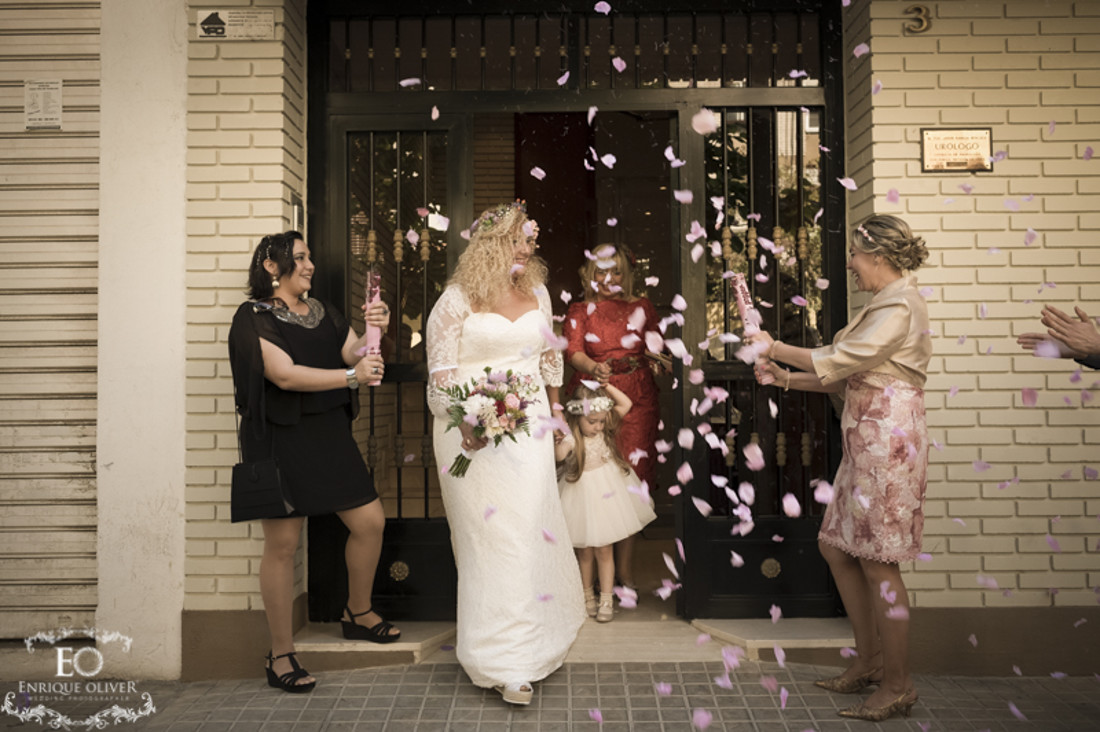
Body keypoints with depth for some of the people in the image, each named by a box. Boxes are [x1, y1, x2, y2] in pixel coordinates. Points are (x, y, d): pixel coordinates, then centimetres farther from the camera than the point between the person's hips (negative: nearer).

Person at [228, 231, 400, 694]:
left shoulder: (322, 312, 15)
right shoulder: (254, 318, -6)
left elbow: (353, 354, 8)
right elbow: (285, 375, -18)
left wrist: (372, 331, -12)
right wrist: (350, 375, -24)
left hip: (330, 435, 7)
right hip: (281, 442, -6)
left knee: (370, 521, 6)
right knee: (281, 543, -2)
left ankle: (358, 613, 31)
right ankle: (281, 656, 12)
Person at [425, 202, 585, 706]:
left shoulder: (536, 292, 10)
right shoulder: (457, 300, -6)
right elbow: (440, 375, -8)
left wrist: (555, 410, 22)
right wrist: (466, 422, -21)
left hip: (528, 429, 5)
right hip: (474, 432, -4)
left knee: (531, 530, 7)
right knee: (490, 536, -1)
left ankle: (531, 640, 29)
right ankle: (503, 663, 9)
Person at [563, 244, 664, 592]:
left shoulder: (642, 308, 17)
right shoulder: (579, 311, 13)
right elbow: (573, 350, -3)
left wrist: (659, 360, -10)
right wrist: (594, 367, -23)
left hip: (636, 399, 1)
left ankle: (625, 567, 2)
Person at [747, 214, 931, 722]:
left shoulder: (900, 306, -13)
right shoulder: (882, 306, 19)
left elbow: (836, 362, -17)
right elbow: (844, 378, 18)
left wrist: (774, 347, -6)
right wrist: (784, 378, 9)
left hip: (888, 440, -10)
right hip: (864, 442, 10)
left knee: (877, 561, -4)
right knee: (837, 547, 14)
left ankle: (898, 685, 9)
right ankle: (869, 661, 26)